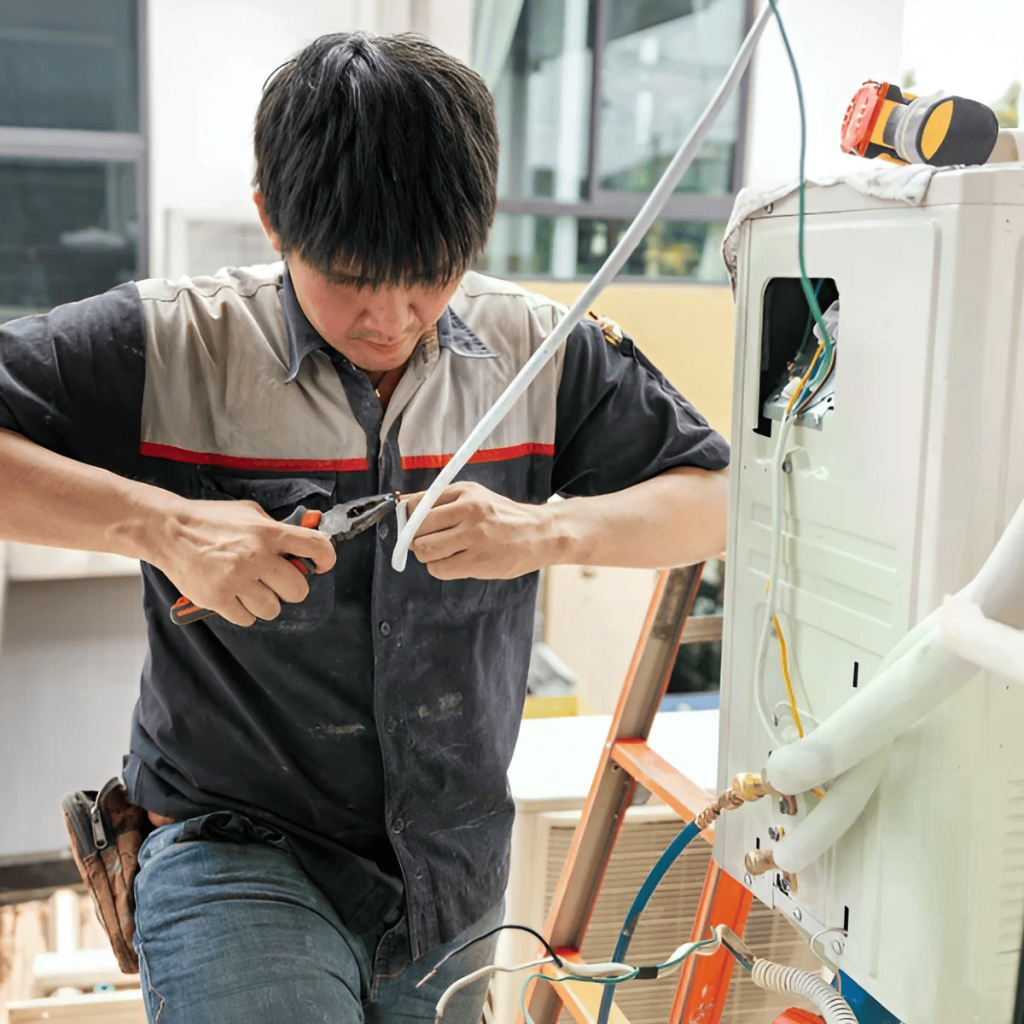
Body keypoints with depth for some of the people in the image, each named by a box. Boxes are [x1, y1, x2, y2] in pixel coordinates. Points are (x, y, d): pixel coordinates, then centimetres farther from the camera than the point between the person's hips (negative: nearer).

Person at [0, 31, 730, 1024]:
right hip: (238, 857, -4)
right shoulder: (173, 345, -13)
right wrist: (165, 526, -28)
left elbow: (719, 499, -3)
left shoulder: (538, 352, -4)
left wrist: (543, 531, -20)